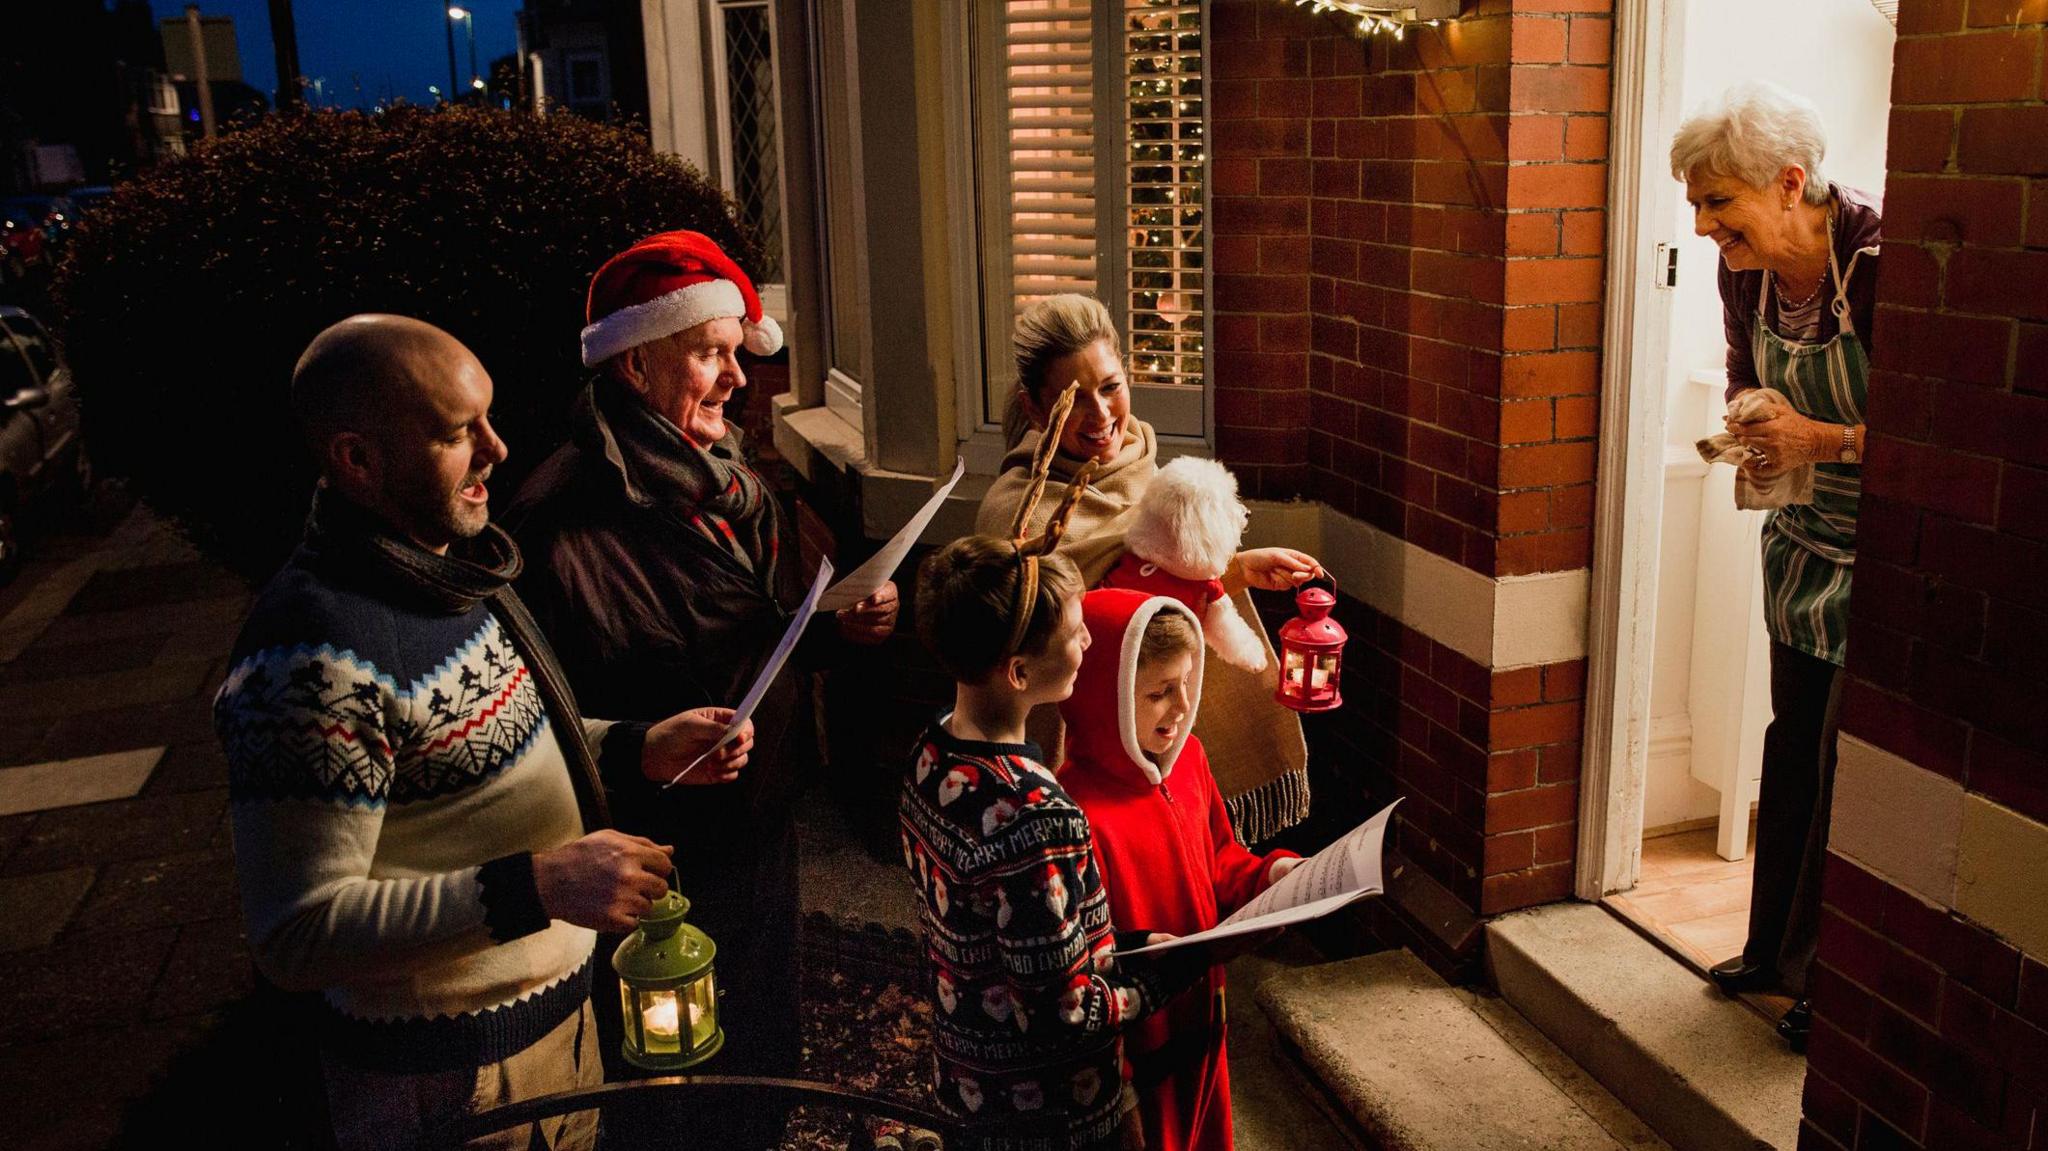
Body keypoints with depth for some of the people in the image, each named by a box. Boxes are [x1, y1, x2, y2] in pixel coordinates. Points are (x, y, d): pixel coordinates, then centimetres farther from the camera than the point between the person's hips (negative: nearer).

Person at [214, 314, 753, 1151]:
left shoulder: (451, 560, 1)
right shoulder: (315, 657, -29)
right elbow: (298, 934, -27)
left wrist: (638, 750, 0)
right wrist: (540, 887, -33)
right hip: (451, 1080, -8)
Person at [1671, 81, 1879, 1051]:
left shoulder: (1883, 258, -26)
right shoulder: (1744, 270, -4)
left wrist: (1822, 439, -28)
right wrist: (1751, 434, -7)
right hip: (1807, 534, 7)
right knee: (1792, 745, 16)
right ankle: (1775, 949, 32)